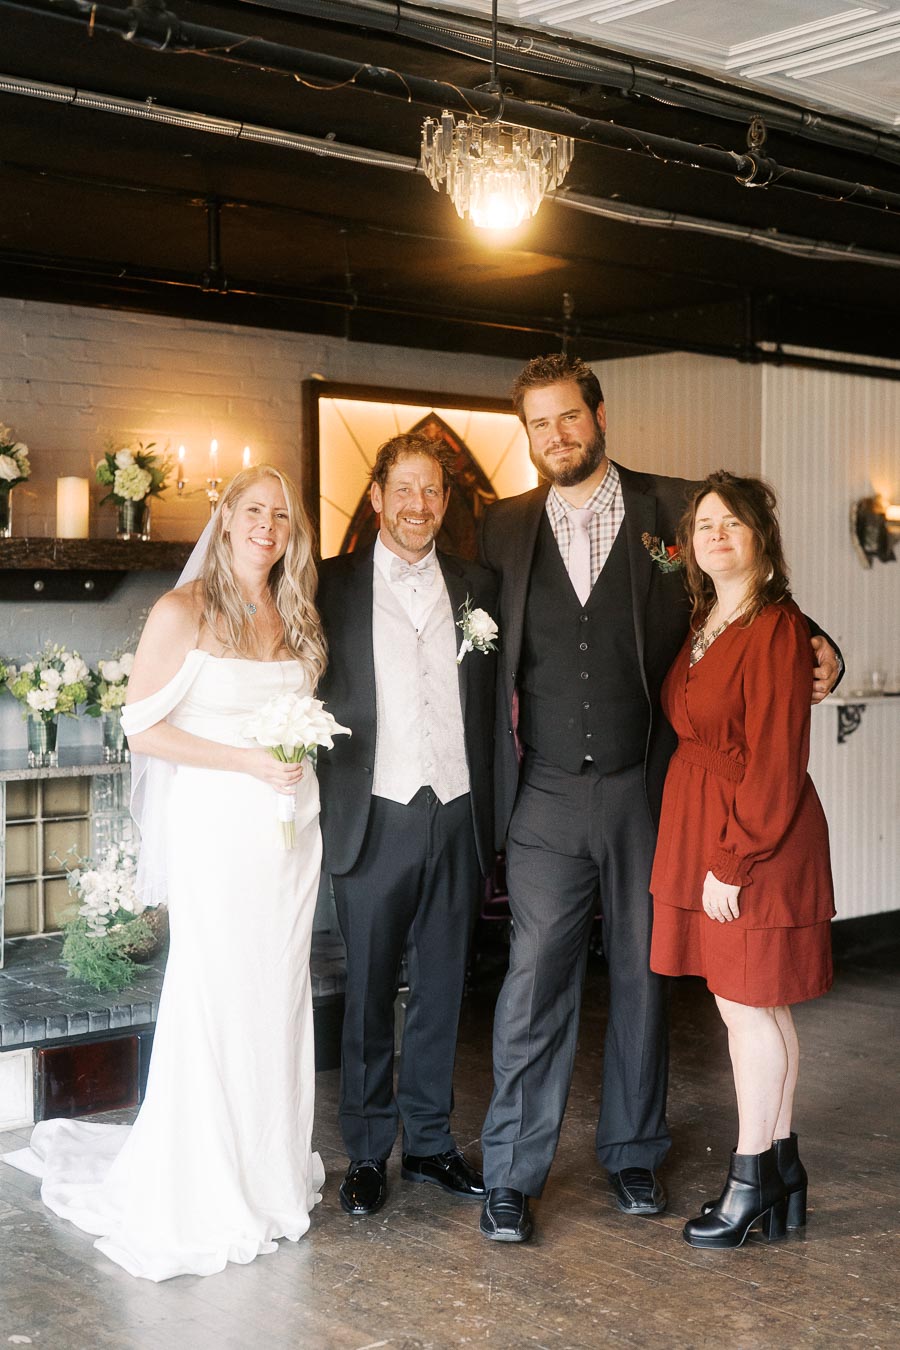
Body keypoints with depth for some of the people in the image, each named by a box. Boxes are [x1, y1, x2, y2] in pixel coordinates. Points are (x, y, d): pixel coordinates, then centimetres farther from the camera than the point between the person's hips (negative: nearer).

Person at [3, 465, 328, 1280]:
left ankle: (271, 1169, 24)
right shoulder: (183, 614, -8)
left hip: (290, 823, 6)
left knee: (279, 993, 11)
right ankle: (206, 1191, 12)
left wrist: (299, 752, 2)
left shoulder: (295, 618, 10)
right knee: (216, 996, -2)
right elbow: (144, 726, -11)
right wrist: (247, 760, -16)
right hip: (216, 825, -5)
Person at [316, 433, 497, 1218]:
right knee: (369, 993, 7)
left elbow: (492, 703, 9)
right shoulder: (334, 585, 0)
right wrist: (324, 813, -7)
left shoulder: (476, 587, 8)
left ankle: (430, 1142, 26)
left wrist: (494, 812, 3)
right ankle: (367, 1154, 20)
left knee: (441, 990, 12)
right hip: (375, 820, -2)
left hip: (458, 819, 3)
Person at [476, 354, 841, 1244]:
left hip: (644, 790, 0)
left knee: (641, 975, 11)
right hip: (546, 795, 0)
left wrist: (815, 652, -7)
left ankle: (632, 1152, 28)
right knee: (535, 978, -2)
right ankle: (512, 1174, 10)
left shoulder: (672, 510, 2)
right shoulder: (505, 529, 7)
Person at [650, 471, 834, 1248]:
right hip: (705, 833, 8)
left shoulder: (776, 629, -15)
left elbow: (775, 762, -18)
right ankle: (782, 1169, 25)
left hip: (759, 837, -8)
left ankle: (752, 1182, 15)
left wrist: (732, 862, -17)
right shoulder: (704, 623, 11)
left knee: (747, 1005, 1)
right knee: (758, 1006, 14)